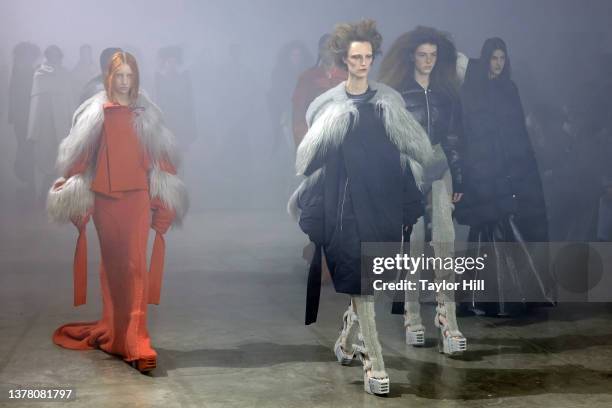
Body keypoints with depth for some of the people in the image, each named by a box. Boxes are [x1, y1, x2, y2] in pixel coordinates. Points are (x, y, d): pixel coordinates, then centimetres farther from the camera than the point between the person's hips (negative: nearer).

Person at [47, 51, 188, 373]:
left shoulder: (145, 114, 7)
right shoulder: (95, 113, 5)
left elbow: (159, 156, 7)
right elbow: (81, 154, 6)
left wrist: (163, 202, 2)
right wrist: (74, 193, 1)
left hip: (137, 196, -1)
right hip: (104, 196, 1)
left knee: (136, 265, -8)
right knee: (111, 264, 9)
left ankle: (135, 340, -10)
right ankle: (113, 331, 21)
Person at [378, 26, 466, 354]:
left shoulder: (447, 93, 11)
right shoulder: (397, 94, 1)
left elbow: (454, 138, 13)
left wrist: (458, 180, 11)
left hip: (439, 166, 3)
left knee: (445, 237, -11)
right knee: (414, 241, -4)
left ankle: (446, 314, -11)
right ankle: (412, 316, 5)